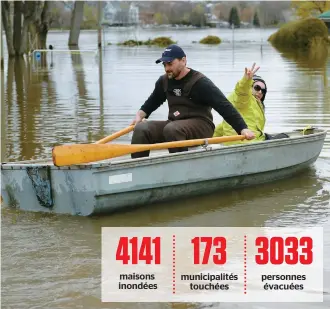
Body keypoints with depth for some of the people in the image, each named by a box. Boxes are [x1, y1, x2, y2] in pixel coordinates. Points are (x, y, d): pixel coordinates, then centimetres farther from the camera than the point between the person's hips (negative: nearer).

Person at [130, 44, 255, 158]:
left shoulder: (200, 82, -11)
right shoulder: (164, 81, 9)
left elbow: (224, 106, -16)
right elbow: (152, 102, 26)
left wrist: (243, 129, -25)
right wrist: (140, 115, 4)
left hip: (201, 126, -6)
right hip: (174, 123, 6)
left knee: (171, 129, -37)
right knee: (141, 129, -16)